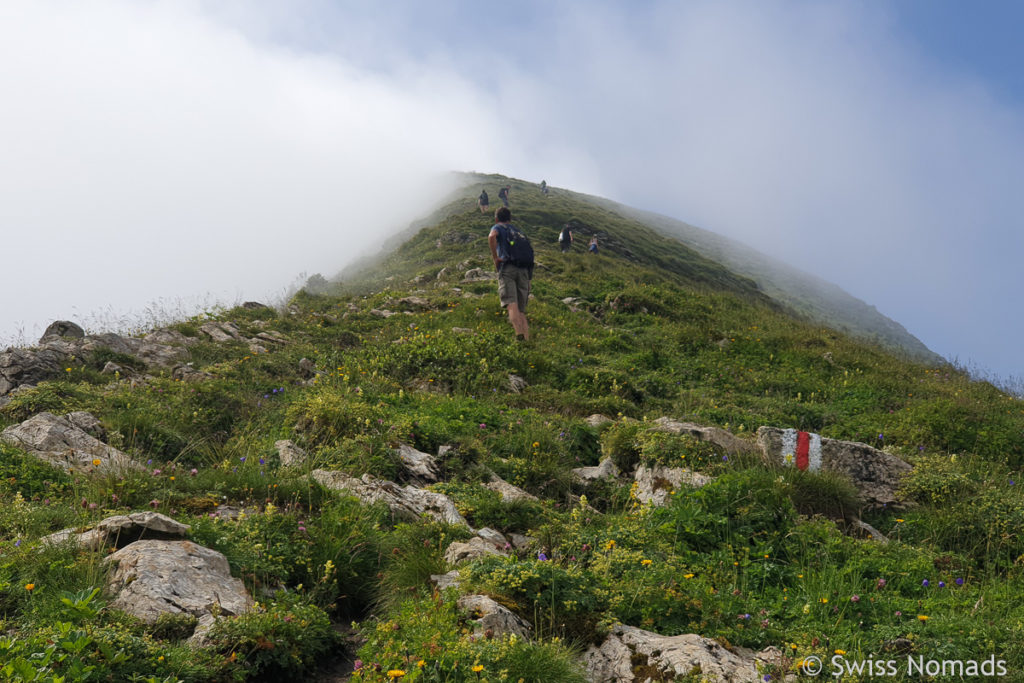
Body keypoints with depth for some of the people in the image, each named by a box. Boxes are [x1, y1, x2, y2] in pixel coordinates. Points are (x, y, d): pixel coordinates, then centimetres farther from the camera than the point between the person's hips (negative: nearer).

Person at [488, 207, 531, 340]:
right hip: (524, 269, 5)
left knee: (511, 304, -20)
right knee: (521, 310, 7)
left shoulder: (498, 227, 14)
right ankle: (527, 339, -7)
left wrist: (495, 258, -6)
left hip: (508, 268, -5)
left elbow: (492, 236, -11)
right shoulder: (518, 232, 31)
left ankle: (520, 333, -42)